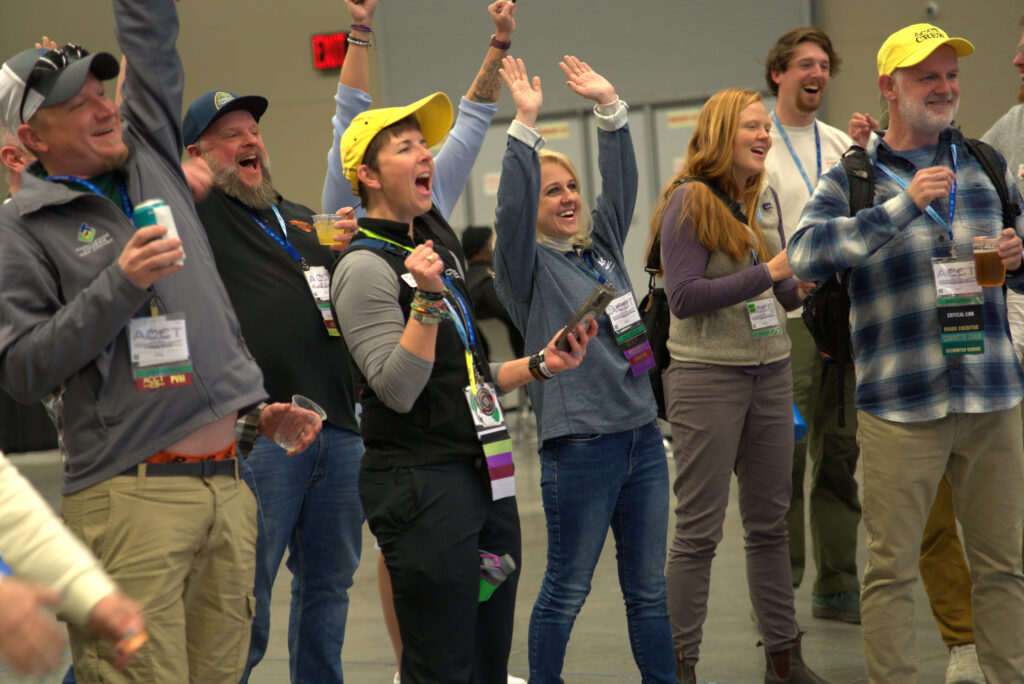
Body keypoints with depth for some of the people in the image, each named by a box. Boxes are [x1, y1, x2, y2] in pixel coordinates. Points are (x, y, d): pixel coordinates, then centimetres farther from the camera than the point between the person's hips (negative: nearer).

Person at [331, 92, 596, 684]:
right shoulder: (365, 267, -10)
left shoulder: (439, 248, 18)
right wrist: (427, 298, -25)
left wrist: (542, 365, 13)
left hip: (486, 477, 9)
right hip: (421, 485, -9)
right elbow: (399, 390, -18)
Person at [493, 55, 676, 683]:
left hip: (642, 436, 6)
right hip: (580, 443, -6)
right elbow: (512, 209, -20)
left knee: (649, 587, 13)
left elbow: (622, 183, 11)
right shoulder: (528, 265, -4)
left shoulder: (602, 244, 13)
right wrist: (526, 125, -25)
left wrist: (609, 106, 4)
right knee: (567, 589, 4)